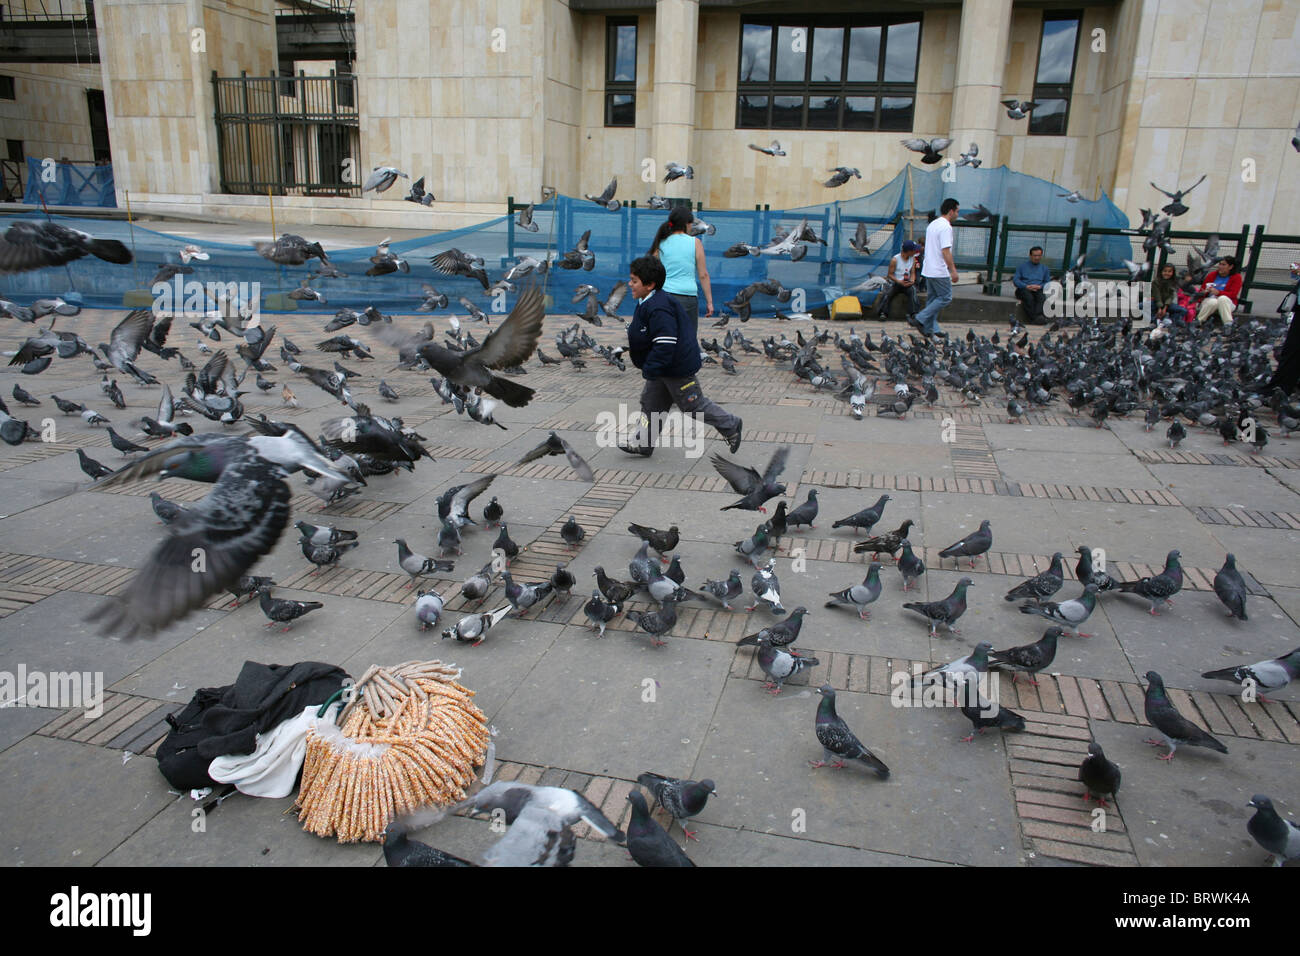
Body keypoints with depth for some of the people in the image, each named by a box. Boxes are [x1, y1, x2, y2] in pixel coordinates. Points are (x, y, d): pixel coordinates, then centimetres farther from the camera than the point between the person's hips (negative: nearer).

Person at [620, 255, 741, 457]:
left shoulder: (659, 309, -28)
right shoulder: (648, 303, 7)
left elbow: (665, 345, -32)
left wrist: (649, 370, -28)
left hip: (678, 368, -11)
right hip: (664, 367, 11)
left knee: (693, 405, 3)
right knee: (651, 402, 12)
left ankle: (730, 426, 19)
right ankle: (644, 444, 20)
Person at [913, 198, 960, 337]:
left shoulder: (932, 225, 14)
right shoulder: (946, 227, -16)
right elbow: (946, 251, -22)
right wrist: (953, 270, -19)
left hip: (928, 269, 10)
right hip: (940, 271, -10)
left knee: (933, 298, 13)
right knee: (945, 297, -1)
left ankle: (930, 328, 13)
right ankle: (921, 318, -6)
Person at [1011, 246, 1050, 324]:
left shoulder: (1044, 268, 27)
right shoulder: (1022, 266, 20)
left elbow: (1048, 283, 17)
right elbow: (1015, 280, 6)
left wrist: (1039, 286, -7)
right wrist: (1027, 286, -9)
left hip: (1038, 290, 1)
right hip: (1024, 289, -1)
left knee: (1042, 297, -35)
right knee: (1029, 298, -37)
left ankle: (1039, 316, -57)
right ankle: (1034, 318, -51)